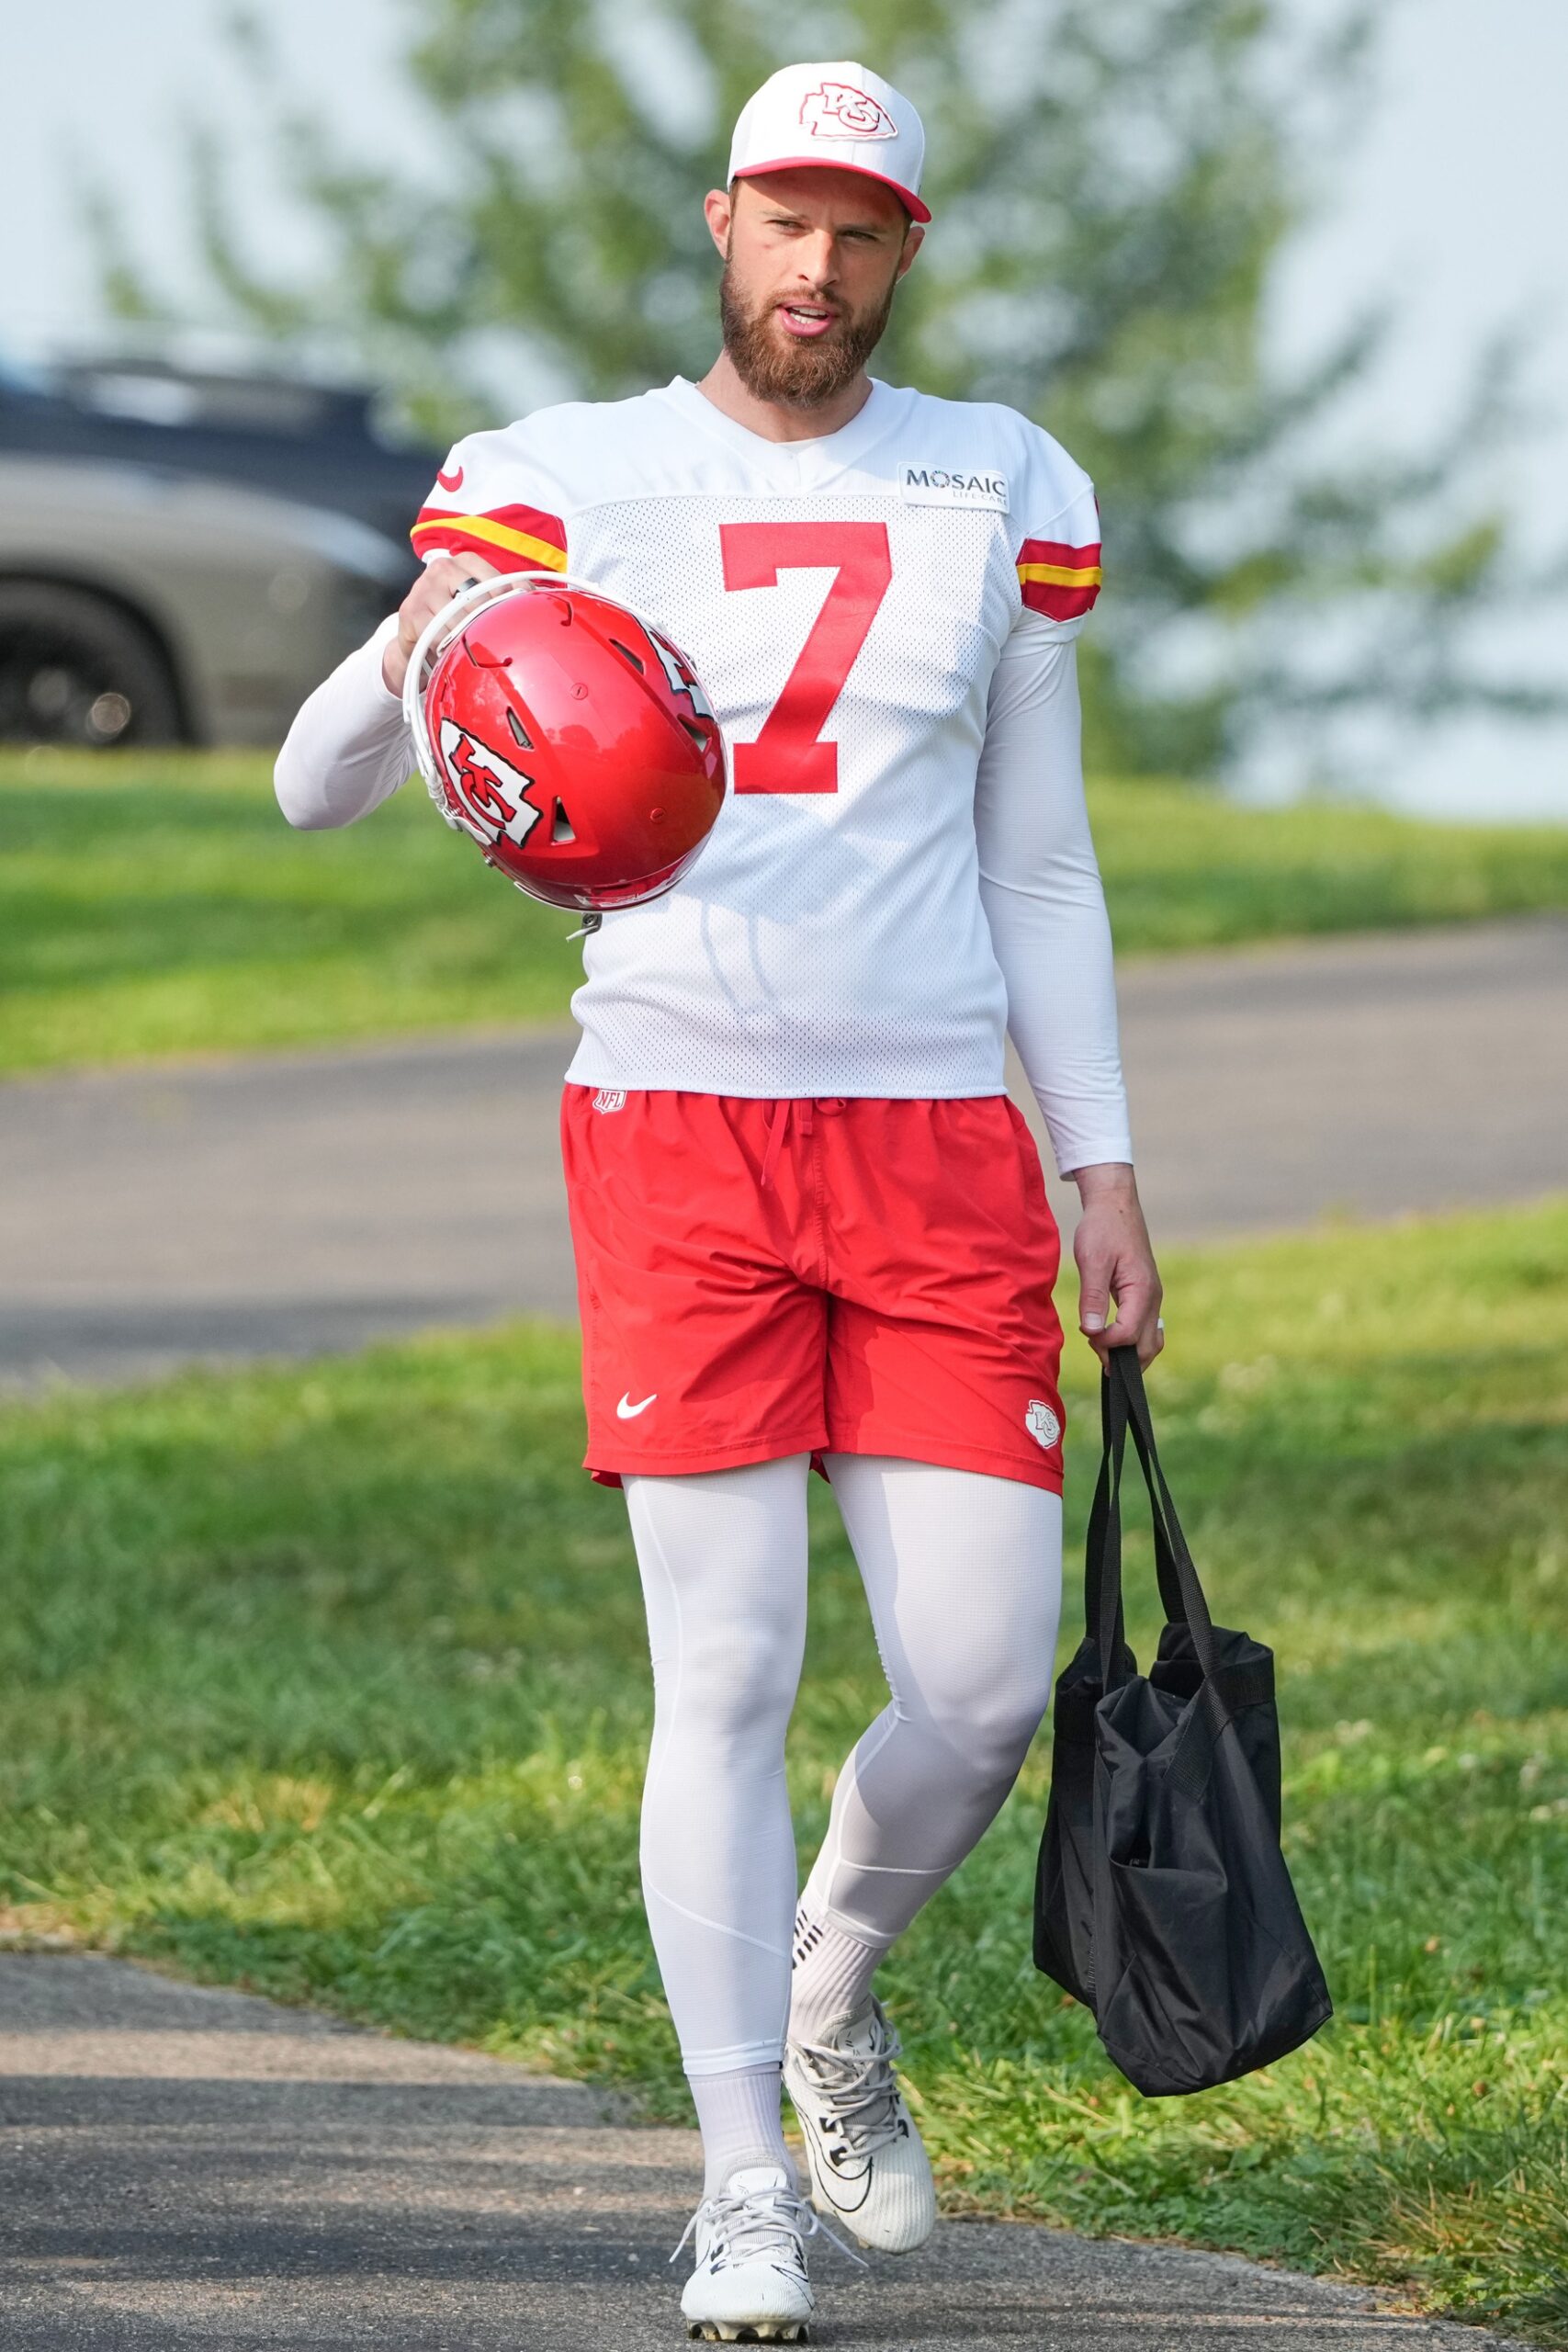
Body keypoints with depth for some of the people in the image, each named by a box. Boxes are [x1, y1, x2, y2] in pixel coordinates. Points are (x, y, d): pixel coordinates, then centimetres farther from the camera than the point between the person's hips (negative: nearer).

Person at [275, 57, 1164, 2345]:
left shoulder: (999, 495, 9)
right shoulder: (573, 484, 2)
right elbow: (316, 786, -3)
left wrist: (1103, 1170, 10)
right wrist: (414, 652, -25)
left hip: (937, 1143, 2)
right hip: (678, 1127, -2)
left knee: (984, 1682, -4)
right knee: (727, 1673, -7)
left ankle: (830, 1992, 26)